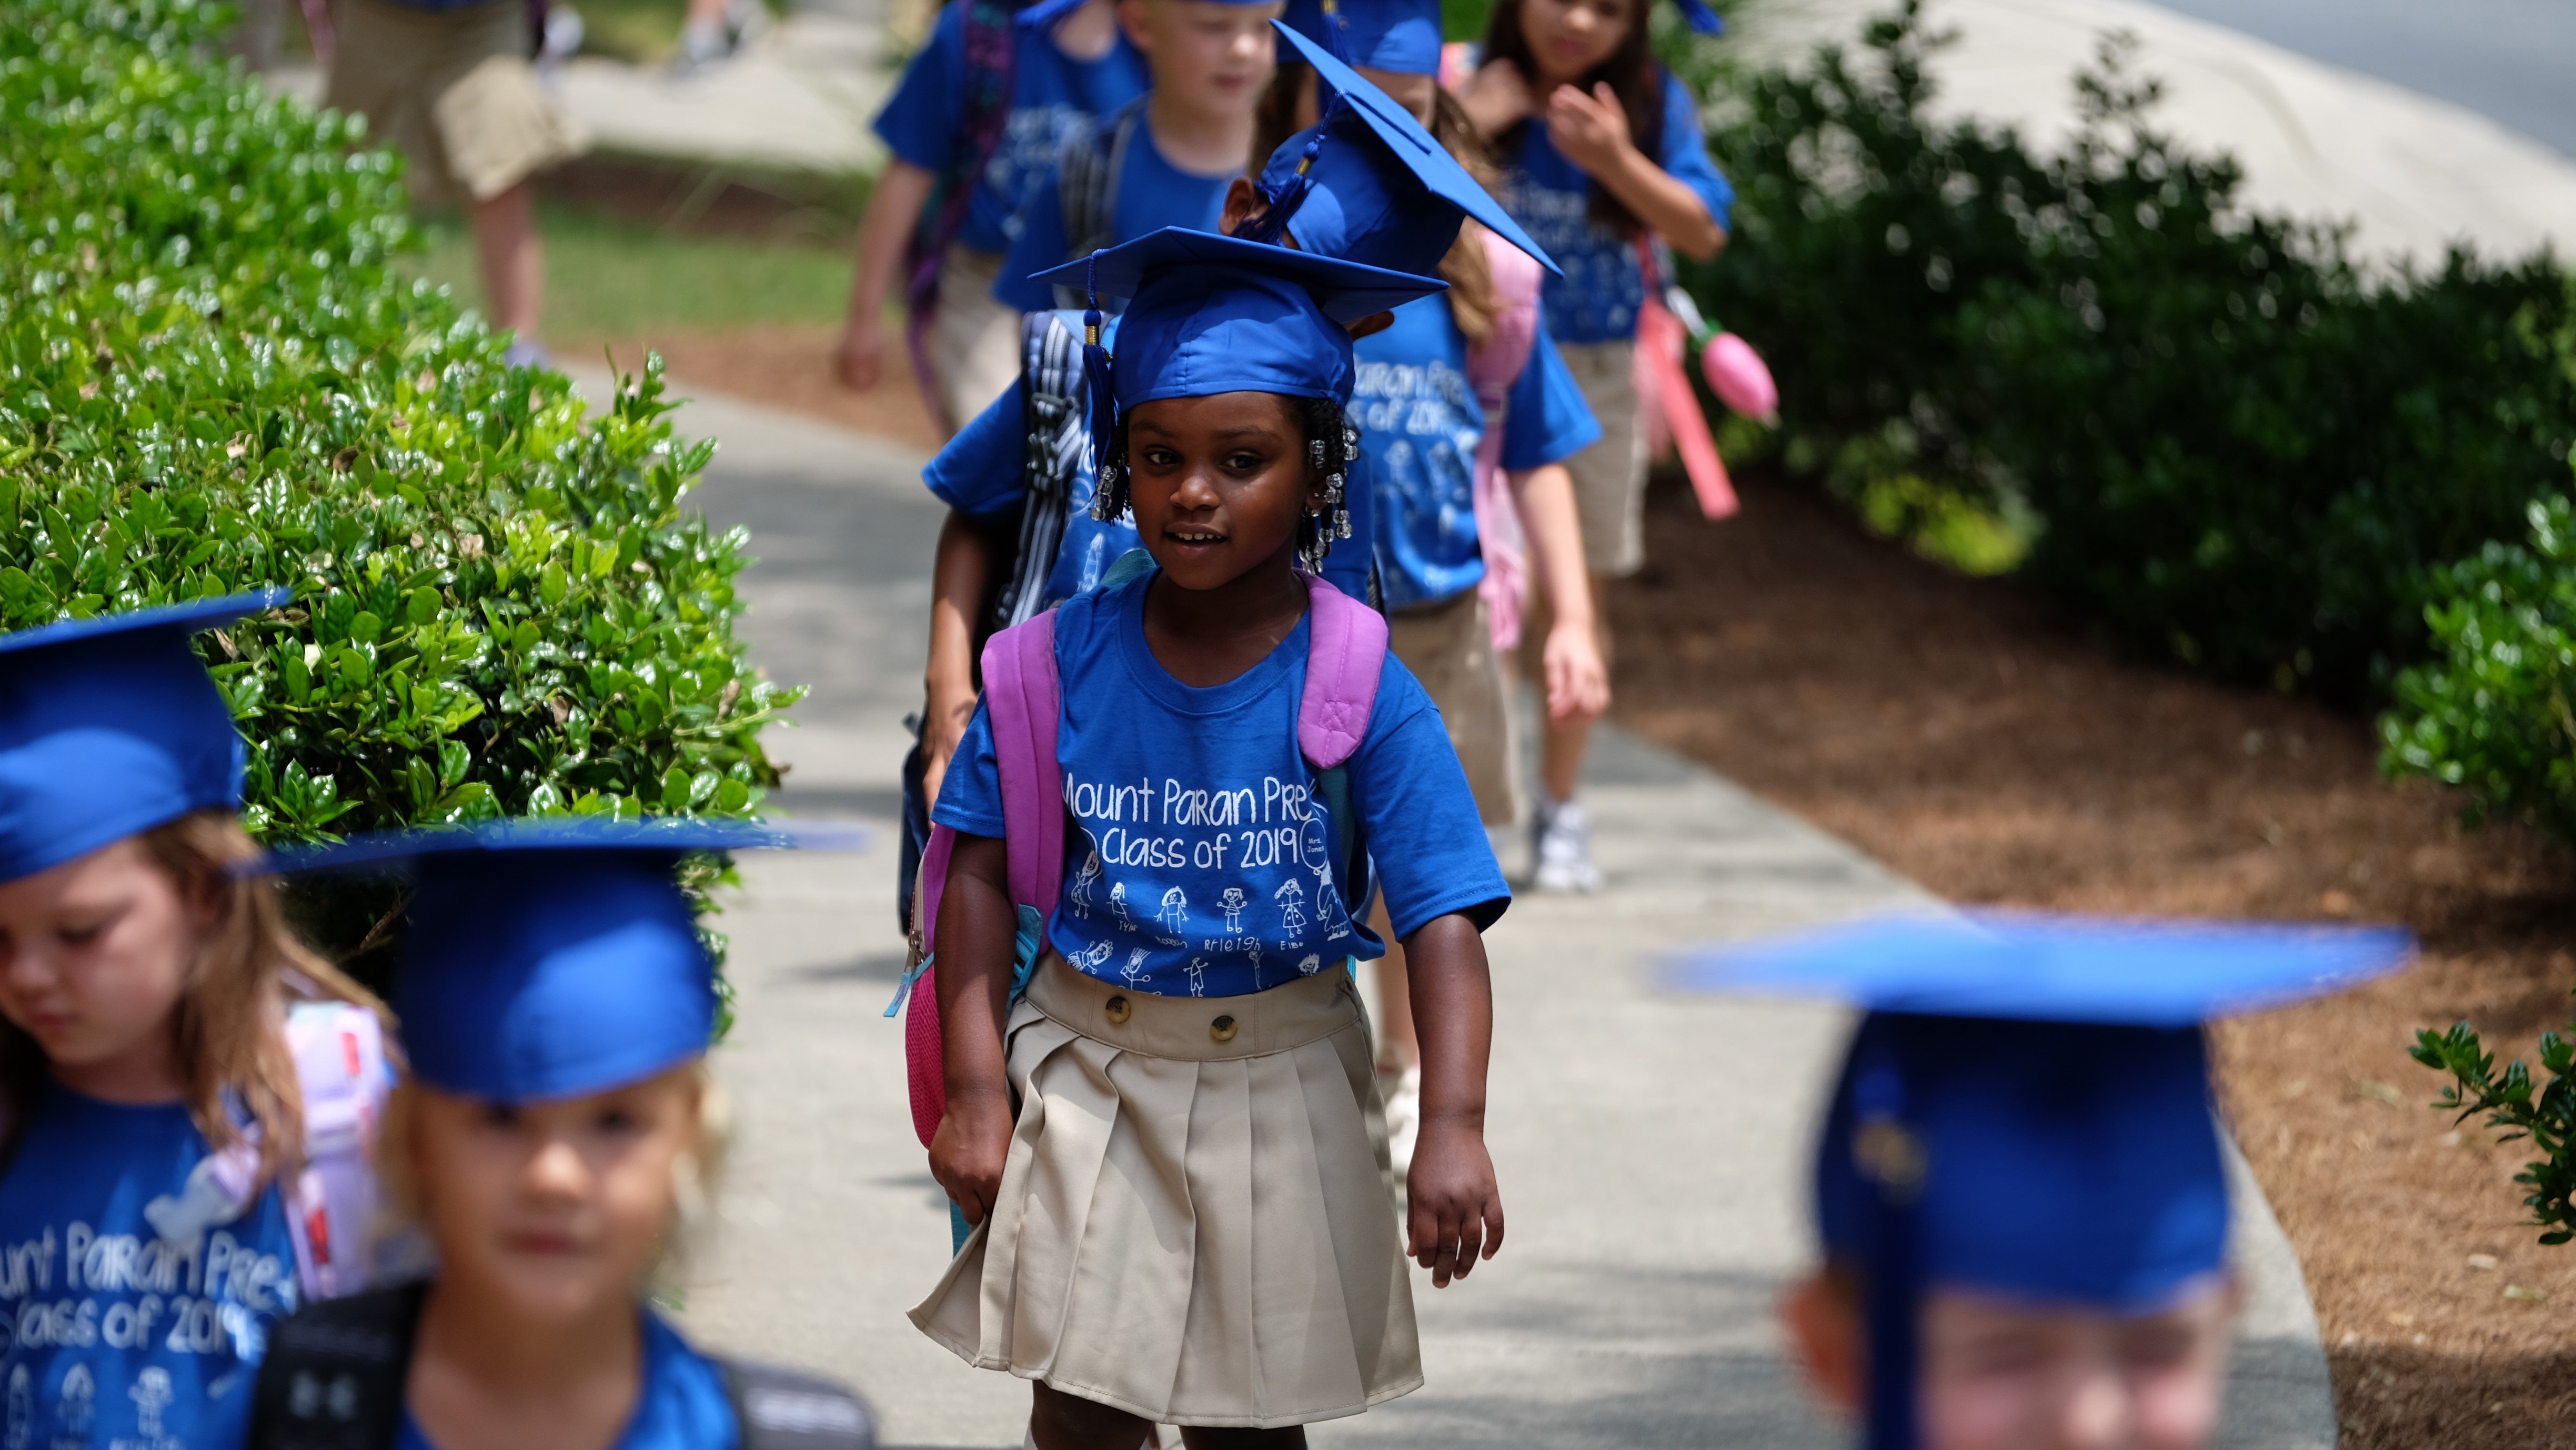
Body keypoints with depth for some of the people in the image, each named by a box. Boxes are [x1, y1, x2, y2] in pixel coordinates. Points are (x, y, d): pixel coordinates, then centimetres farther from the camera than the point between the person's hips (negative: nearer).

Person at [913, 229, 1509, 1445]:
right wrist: (976, 1090, -9)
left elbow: (1445, 922, -17)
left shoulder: (1360, 690, -13)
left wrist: (1453, 1129, -29)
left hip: (1281, 1082, -1)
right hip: (1089, 1066, 1)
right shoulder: (1063, 659, -8)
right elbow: (983, 874, -2)